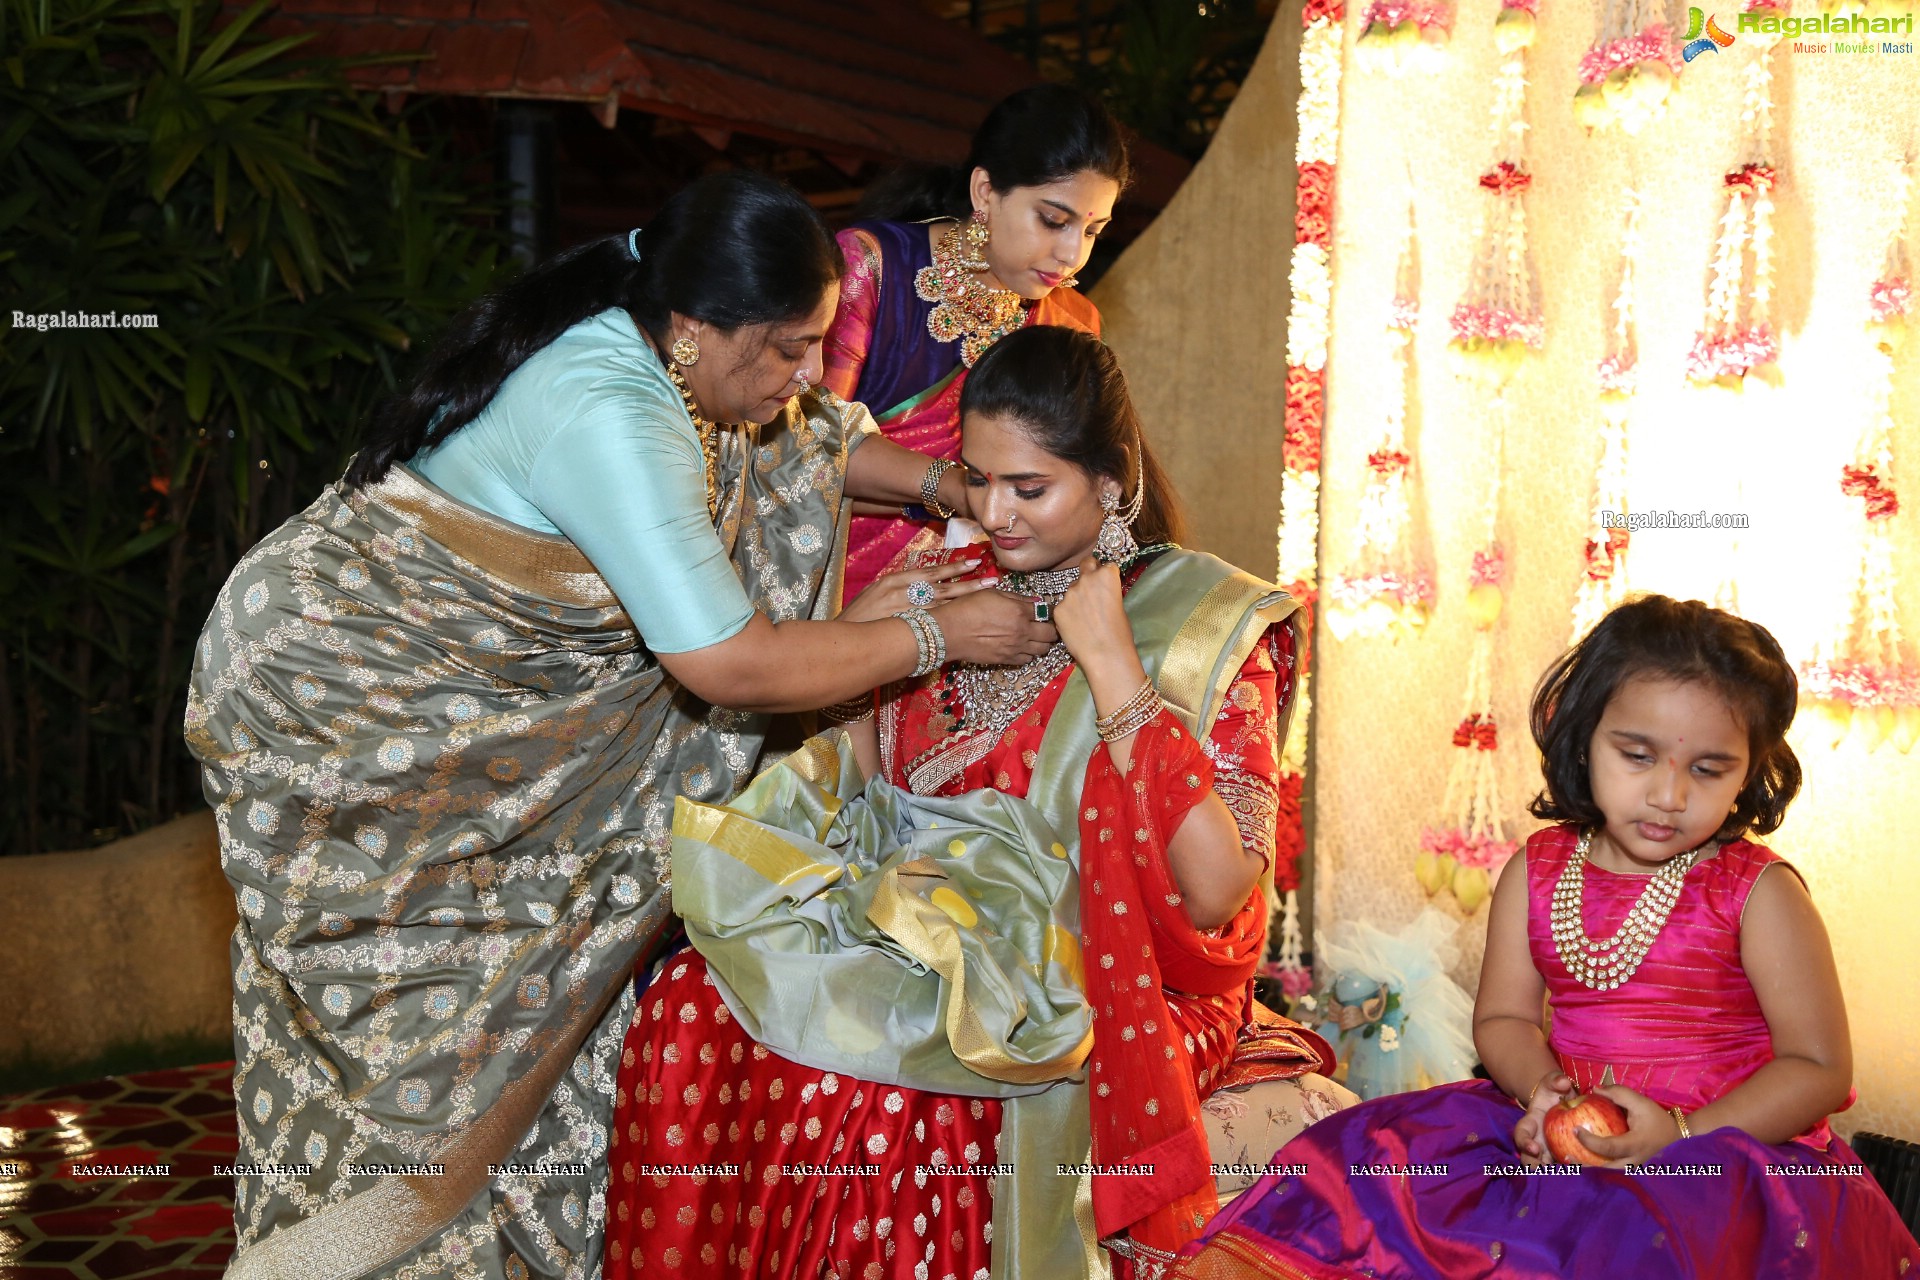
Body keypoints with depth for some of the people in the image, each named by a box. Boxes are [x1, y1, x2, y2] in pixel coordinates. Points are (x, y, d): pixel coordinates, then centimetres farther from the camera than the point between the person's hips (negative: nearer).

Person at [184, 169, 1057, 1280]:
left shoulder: (658, 347, -6)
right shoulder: (606, 418, -33)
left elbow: (809, 440, 13)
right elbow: (731, 663, -33)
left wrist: (954, 488, 0)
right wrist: (938, 634, -22)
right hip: (325, 681, -9)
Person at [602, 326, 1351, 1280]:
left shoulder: (1207, 627, -4)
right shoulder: (966, 588, 11)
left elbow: (1214, 895, -17)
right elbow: (850, 770, 15)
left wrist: (1112, 667, -17)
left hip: (1102, 987, -5)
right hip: (926, 939, 5)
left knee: (870, 1078, -31)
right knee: (692, 1001, -20)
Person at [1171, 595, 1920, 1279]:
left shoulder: (1759, 893, -7)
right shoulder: (1537, 874, 5)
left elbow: (1820, 1069, -7)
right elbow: (1502, 1018, 9)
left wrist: (1682, 1134, -20)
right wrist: (1544, 1087, -15)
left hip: (1723, 1146, -4)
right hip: (1564, 1134, 4)